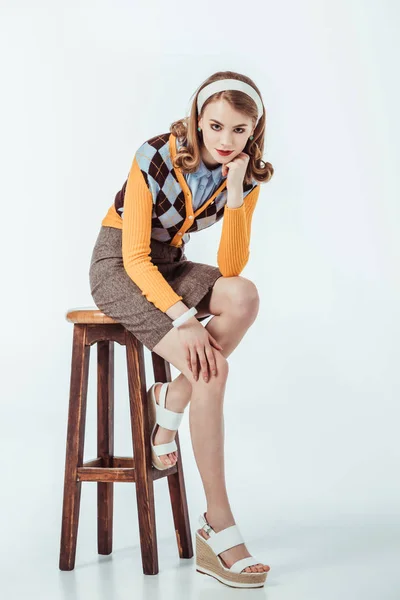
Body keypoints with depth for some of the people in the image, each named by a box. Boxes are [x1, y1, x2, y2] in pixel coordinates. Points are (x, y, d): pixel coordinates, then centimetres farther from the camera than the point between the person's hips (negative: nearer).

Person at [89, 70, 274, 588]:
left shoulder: (246, 176, -6)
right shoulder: (156, 156, -21)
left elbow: (231, 268, -12)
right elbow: (135, 256, -21)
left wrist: (236, 193, -23)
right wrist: (185, 319, -32)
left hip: (169, 265, 6)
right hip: (118, 266, -5)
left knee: (243, 297, -29)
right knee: (211, 371, -25)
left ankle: (169, 403, -9)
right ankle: (218, 527, -19)